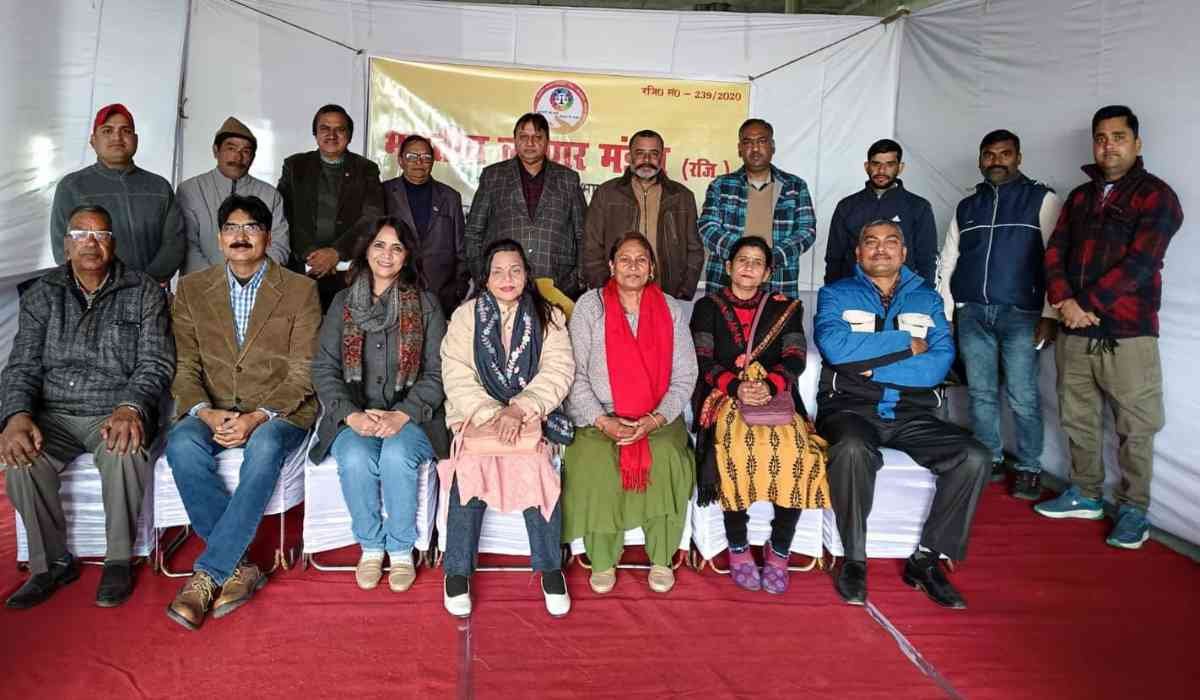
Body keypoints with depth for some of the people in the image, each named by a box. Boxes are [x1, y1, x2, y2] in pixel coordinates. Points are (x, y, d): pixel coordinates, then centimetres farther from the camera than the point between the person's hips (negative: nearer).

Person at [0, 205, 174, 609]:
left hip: (117, 412, -2)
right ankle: (52, 562, -7)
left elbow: (156, 364, -4)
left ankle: (119, 559, -13)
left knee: (125, 450, -36)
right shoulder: (42, 295, 11)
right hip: (54, 415, 3)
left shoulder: (143, 293, 4)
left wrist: (131, 409, -25)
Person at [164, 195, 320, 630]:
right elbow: (185, 368, 6)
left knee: (264, 448, -36)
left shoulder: (300, 291, 2)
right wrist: (206, 413, -15)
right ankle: (238, 567, -20)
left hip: (279, 411, -2)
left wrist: (257, 417, -19)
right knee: (182, 444, -30)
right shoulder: (191, 289, 11)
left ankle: (207, 574, -26)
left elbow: (301, 374, -4)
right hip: (212, 410, 3)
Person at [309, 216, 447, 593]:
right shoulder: (343, 302, 10)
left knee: (396, 455, -32)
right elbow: (324, 368, 5)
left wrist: (401, 415, -15)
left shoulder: (425, 305, 6)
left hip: (410, 416, -1)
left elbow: (436, 373, 0)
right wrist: (352, 415, -12)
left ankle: (402, 550, -11)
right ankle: (370, 547, -5)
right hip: (354, 416, 1)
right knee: (355, 459, -30)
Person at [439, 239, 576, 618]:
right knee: (471, 469, -28)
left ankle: (551, 568, -13)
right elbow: (457, 376, -3)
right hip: (477, 413, 0)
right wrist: (492, 414, -19)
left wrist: (519, 410, -19)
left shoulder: (548, 317, 9)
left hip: (531, 414, 0)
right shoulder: (466, 315, 8)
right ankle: (458, 570, -12)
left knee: (534, 467, -29)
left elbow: (558, 372, -3)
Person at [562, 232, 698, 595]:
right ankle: (602, 560, -7)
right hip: (599, 418, -1)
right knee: (595, 462, -28)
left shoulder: (671, 310, 7)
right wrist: (602, 421, -15)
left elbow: (684, 377, 3)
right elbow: (575, 373, -3)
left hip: (658, 418, 1)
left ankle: (662, 558, -8)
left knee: (666, 458, -28)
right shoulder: (590, 306, 2)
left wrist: (656, 419, -13)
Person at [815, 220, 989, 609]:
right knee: (852, 449, -36)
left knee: (975, 457, -19)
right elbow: (834, 346, -13)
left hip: (912, 413, 3)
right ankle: (854, 559, -15)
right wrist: (907, 343, -6)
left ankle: (926, 559, -3)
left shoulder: (926, 299, 15)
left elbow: (941, 362, -2)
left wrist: (875, 367, -12)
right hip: (851, 408, -3)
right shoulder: (836, 295, 9)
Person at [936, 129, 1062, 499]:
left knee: (1022, 397, -4)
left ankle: (1029, 469, 8)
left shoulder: (1042, 200, 5)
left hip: (1021, 314, -3)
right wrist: (944, 313, 8)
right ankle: (990, 461, 19)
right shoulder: (966, 207, 16)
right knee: (980, 393, 7)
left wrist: (1049, 314, -10)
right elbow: (947, 264, 16)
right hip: (972, 313, 4)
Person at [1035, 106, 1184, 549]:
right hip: (1074, 333, 5)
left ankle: (1133, 509, 15)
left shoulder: (1156, 196, -2)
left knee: (1135, 428, 2)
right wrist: (1064, 300, -11)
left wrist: (1086, 305, -13)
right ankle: (1086, 494, 28)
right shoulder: (1080, 197, 15)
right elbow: (1054, 252, 7)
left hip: (1128, 334, -5)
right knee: (1077, 420, 13)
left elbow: (1138, 263, -13)